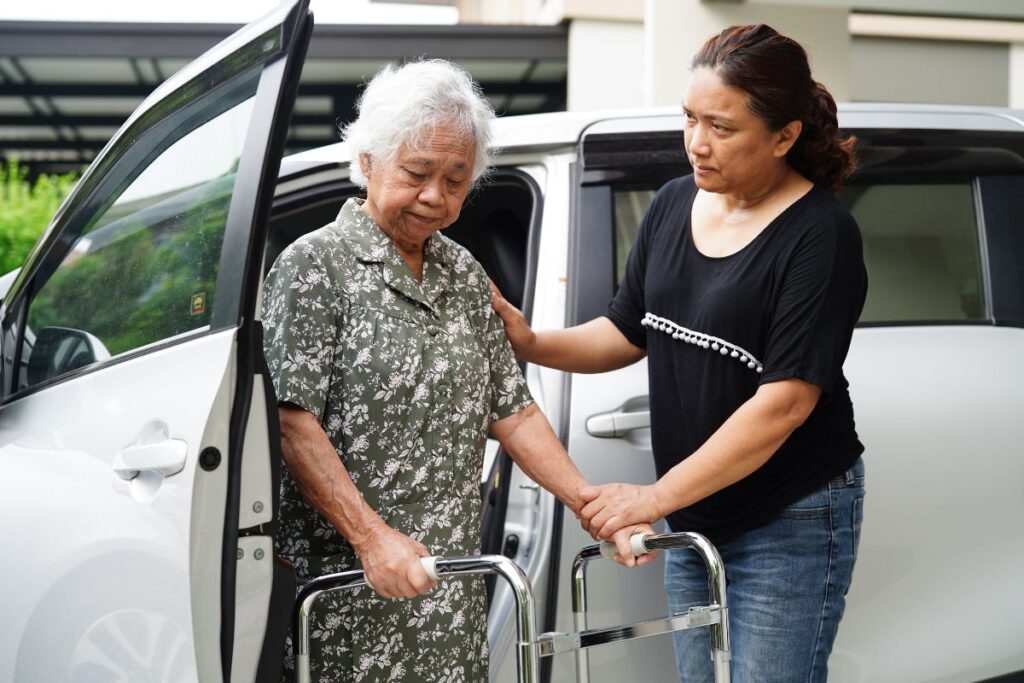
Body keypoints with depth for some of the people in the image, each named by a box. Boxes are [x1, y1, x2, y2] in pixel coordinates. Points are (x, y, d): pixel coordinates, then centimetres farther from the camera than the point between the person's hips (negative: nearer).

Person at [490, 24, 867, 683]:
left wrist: (657, 495, -22)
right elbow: (627, 332, 13)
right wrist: (532, 343, -6)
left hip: (790, 525, -6)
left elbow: (783, 403, -23)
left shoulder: (820, 233, -18)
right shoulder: (675, 202, 3)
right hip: (692, 518, 7)